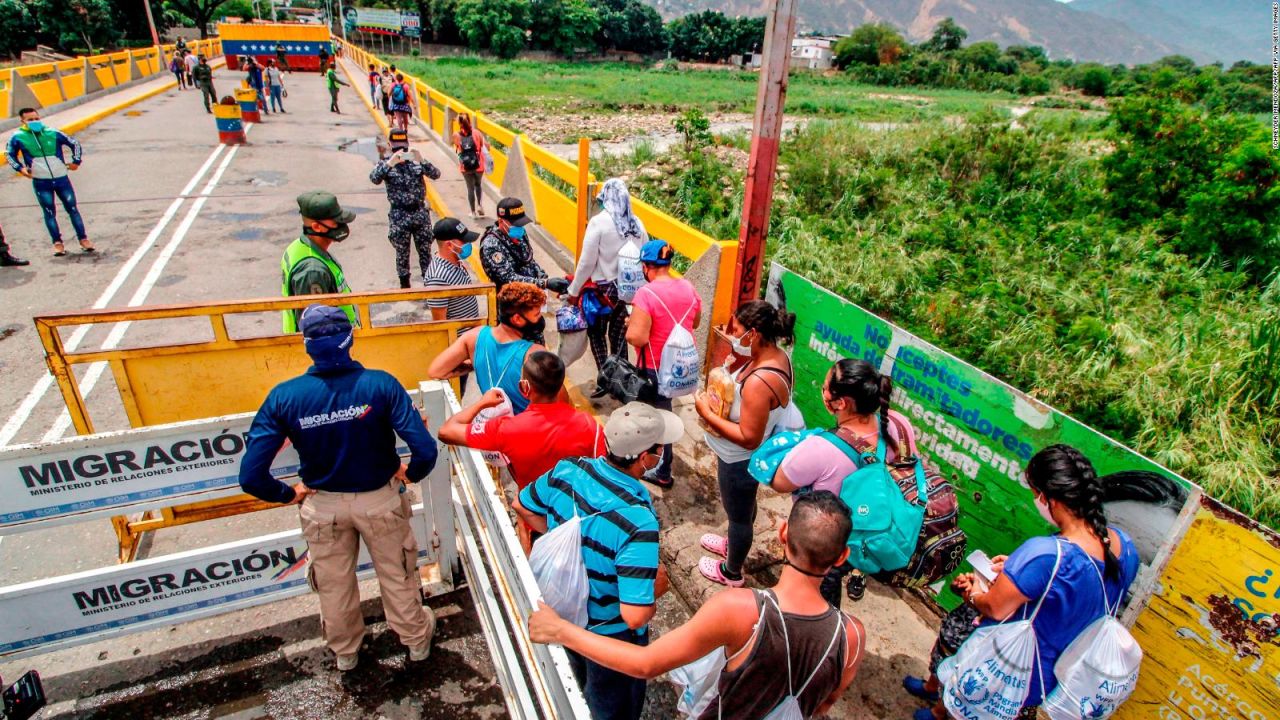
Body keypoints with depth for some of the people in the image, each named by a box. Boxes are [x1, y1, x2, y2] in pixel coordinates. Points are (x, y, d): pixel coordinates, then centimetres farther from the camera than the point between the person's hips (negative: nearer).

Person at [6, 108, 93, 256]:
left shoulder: (53, 133, -2)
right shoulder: (18, 137, -1)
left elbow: (74, 143, 10)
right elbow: (10, 154, 12)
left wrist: (76, 161, 4)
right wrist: (20, 168, -1)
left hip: (61, 178, 1)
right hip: (40, 183, 0)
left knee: (72, 208, 3)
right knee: (49, 212, 2)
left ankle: (83, 239, 10)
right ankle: (57, 243, 6)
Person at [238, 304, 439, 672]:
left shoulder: (284, 396, -20)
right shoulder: (381, 384, -25)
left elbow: (251, 476, -21)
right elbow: (425, 450, -30)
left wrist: (289, 494, -1)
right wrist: (410, 473, -8)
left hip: (323, 506, 1)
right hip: (381, 499, -1)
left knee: (334, 584, 26)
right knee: (397, 574, 23)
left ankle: (345, 651, 51)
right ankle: (417, 638, 46)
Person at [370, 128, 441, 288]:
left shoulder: (416, 160, 2)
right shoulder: (385, 162, -3)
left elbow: (436, 175, -11)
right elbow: (374, 179, -21)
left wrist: (422, 161, -27)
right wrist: (390, 163, -33)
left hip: (420, 212, 1)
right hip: (399, 215, -1)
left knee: (425, 250, 10)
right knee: (402, 253, 9)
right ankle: (404, 284, 25)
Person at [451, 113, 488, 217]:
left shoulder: (456, 135, -6)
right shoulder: (476, 133, -8)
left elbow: (456, 149, 3)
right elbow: (485, 147, -6)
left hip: (466, 167, 0)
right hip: (478, 165, 0)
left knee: (470, 188, 15)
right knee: (478, 185, 25)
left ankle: (474, 212, 22)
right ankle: (479, 204, 8)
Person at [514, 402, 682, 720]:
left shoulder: (567, 468, -21)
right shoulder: (637, 522, -40)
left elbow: (523, 507, -1)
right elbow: (635, 616, -40)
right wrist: (657, 588, -18)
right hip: (609, 634, -6)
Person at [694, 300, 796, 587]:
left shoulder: (759, 382, -38)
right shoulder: (776, 355, -9)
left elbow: (749, 438, -32)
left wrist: (707, 414, -27)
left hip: (740, 461, -9)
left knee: (739, 513, 16)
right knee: (742, 506, 32)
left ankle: (731, 572, 42)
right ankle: (734, 544, 59)